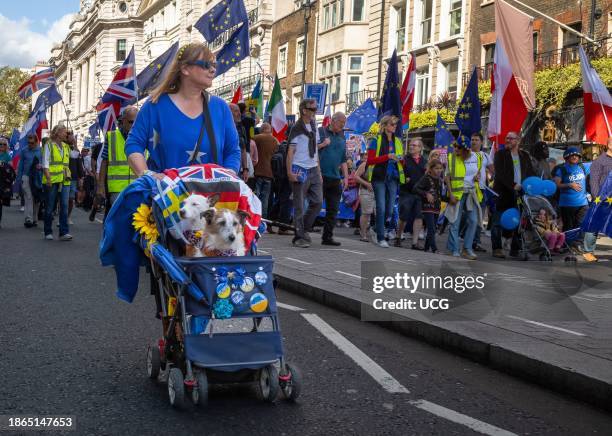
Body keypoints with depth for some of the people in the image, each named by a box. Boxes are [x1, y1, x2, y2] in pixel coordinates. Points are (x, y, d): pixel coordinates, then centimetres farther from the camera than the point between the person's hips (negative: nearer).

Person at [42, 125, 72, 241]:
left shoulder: (66, 147, 17)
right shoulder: (49, 145, 2)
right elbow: (45, 164, -6)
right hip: (52, 181, -4)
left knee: (64, 206, -6)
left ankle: (64, 232, -7)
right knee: (49, 208, 3)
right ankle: (48, 232, 12)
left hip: (64, 181, 4)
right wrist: (48, 178, -15)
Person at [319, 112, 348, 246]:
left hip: (335, 178, 6)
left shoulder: (342, 138, 18)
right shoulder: (321, 132, 0)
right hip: (320, 176, -6)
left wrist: (345, 176, 16)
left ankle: (327, 237, 8)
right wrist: (322, 145, -17)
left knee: (333, 210, 3)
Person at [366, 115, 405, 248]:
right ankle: (380, 238, -1)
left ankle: (377, 232, 24)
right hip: (379, 178, -5)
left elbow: (402, 162, 21)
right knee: (381, 208, -8)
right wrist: (387, 157, -17)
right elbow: (370, 160, -8)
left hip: (393, 178, 5)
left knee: (389, 210, 4)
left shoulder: (398, 142, 15)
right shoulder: (376, 140, 1)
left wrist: (401, 159, -3)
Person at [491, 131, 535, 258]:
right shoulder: (500, 154, 1)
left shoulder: (525, 156, 14)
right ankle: (497, 249, 2)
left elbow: (531, 173, 16)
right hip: (503, 193, -4)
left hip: (520, 193, 4)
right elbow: (500, 173, -11)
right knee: (498, 222, -2)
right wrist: (513, 185, -22)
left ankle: (515, 249, 12)